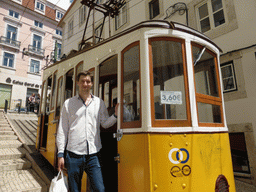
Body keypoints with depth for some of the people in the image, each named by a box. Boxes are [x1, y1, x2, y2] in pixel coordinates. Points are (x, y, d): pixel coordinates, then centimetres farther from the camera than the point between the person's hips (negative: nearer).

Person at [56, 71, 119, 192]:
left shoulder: (99, 103, 8)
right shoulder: (68, 103, 5)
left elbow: (105, 124, 7)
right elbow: (62, 130, 5)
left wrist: (116, 115, -11)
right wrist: (60, 154, 2)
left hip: (93, 155, 1)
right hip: (74, 154, 0)